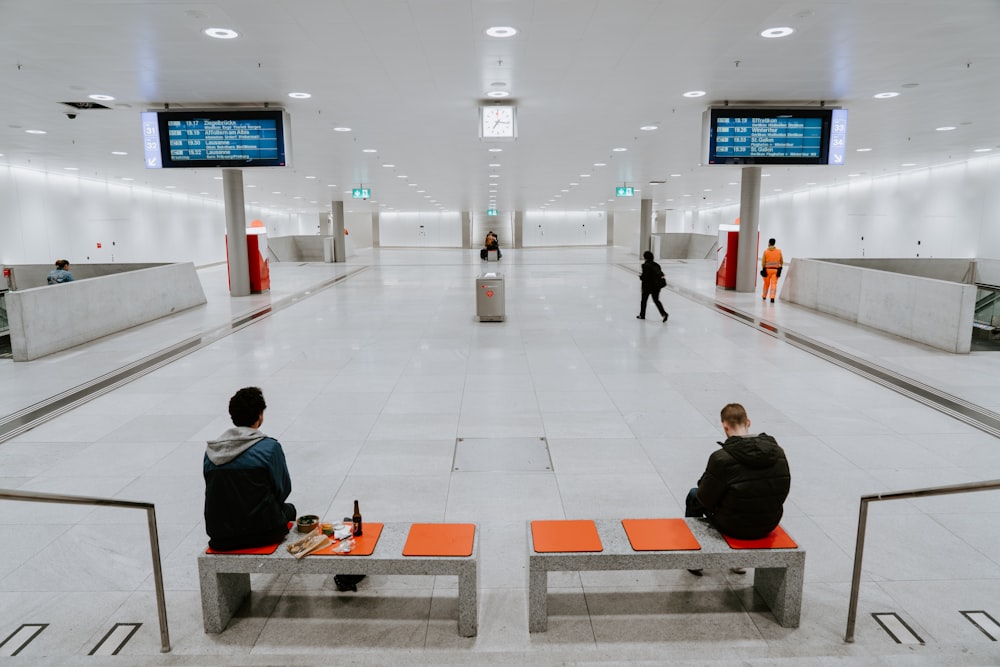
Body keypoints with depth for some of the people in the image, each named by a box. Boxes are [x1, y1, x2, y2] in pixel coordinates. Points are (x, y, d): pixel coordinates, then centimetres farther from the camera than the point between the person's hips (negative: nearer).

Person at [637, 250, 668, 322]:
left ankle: (642, 315, 23)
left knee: (644, 300, 12)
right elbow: (661, 274, 6)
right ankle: (664, 313, -1)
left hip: (648, 286, -6)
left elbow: (644, 277, -19)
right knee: (656, 300, 15)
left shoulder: (646, 265, -16)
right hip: (657, 285, 6)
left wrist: (640, 276, 1)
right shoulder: (656, 265, 6)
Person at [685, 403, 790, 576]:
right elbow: (783, 491, 3)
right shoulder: (778, 452, -8)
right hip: (769, 525, 5)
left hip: (733, 526, -5)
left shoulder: (721, 458, -24)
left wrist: (703, 485, 9)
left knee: (694, 496, 21)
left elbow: (705, 498, -14)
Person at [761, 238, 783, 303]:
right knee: (774, 284, -4)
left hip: (767, 269, 0)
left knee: (766, 284, 16)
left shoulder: (766, 251, -6)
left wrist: (763, 269, 8)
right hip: (775, 270, 0)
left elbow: (763, 262, -6)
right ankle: (772, 297, -17)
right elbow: (781, 262, 7)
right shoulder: (779, 251, 1)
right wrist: (780, 267, 23)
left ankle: (764, 296, 33)